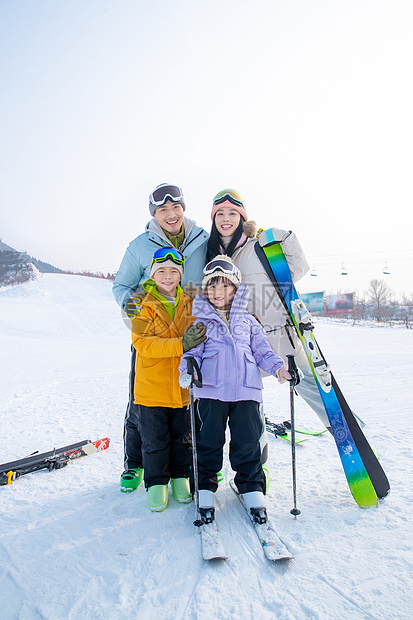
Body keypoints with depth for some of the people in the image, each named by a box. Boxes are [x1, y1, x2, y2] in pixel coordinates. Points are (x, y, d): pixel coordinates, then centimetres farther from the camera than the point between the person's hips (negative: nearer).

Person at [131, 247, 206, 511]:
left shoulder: (189, 304, 2)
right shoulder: (144, 306, -7)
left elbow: (199, 335, 15)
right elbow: (142, 343, -18)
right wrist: (181, 344, -30)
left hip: (183, 385, 3)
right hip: (152, 387, -2)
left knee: (183, 436, 15)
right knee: (154, 439, 9)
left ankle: (180, 476, 35)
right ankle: (156, 482, 27)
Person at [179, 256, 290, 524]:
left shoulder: (248, 321, 17)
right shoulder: (201, 322, 11)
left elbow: (262, 350, 17)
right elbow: (193, 351, 6)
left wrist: (277, 366, -1)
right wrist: (187, 370, -14)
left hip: (246, 390, 2)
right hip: (212, 390, -1)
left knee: (247, 441, 5)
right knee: (209, 440, 4)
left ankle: (253, 488, 22)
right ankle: (205, 487, 21)